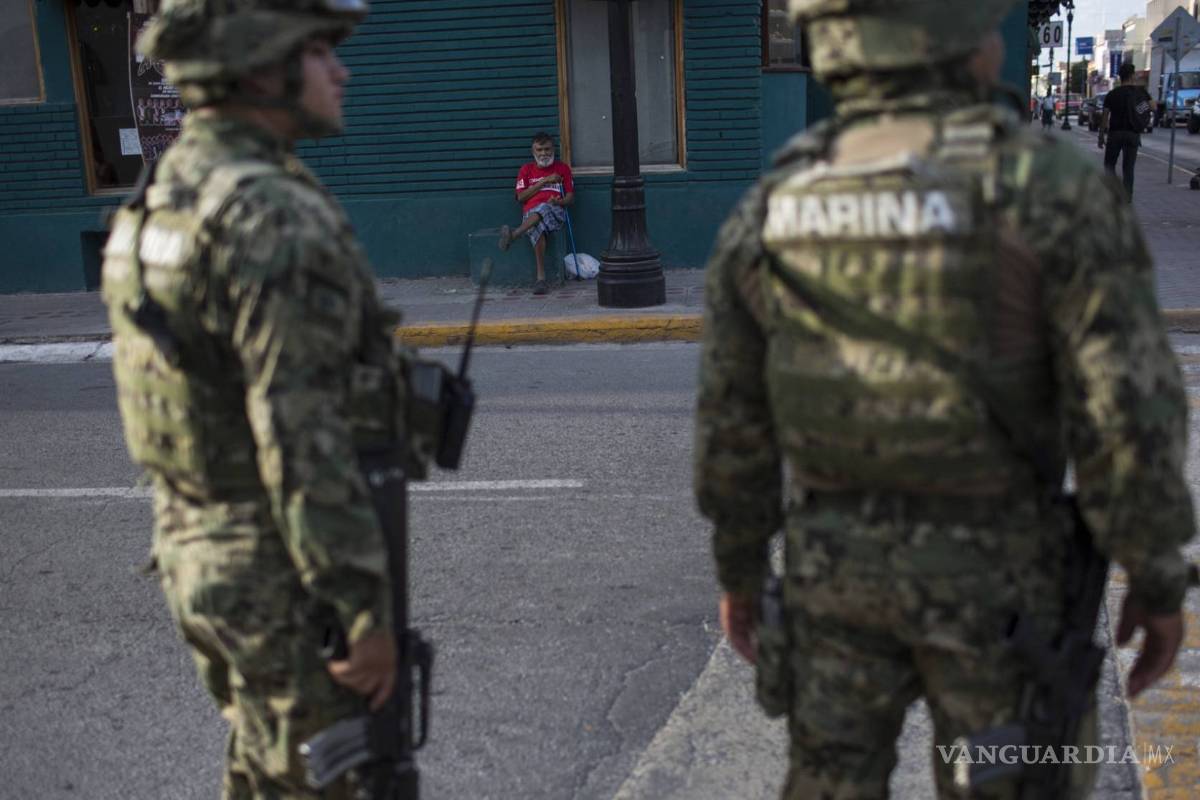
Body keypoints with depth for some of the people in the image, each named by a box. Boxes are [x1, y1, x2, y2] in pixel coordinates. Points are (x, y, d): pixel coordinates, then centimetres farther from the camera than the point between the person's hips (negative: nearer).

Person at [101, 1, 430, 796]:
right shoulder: (277, 216, -23)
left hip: (202, 551, 9)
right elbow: (303, 444, -26)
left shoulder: (166, 200, 7)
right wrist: (368, 611, -20)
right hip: (288, 577, -9)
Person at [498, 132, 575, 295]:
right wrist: (544, 181, 3)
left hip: (555, 212, 0)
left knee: (542, 209, -39)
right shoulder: (526, 170, 21)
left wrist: (559, 202, -10)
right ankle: (541, 278, -49)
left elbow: (570, 197, 14)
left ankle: (514, 234, -59)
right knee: (537, 229, -38)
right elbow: (521, 197, 8)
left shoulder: (562, 168, 21)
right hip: (530, 213, 0)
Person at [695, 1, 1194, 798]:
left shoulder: (774, 203, -3)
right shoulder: (1053, 186, -16)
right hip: (990, 572, -3)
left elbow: (733, 417, 1)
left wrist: (740, 568, 13)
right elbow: (1129, 409, -18)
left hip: (837, 558, 4)